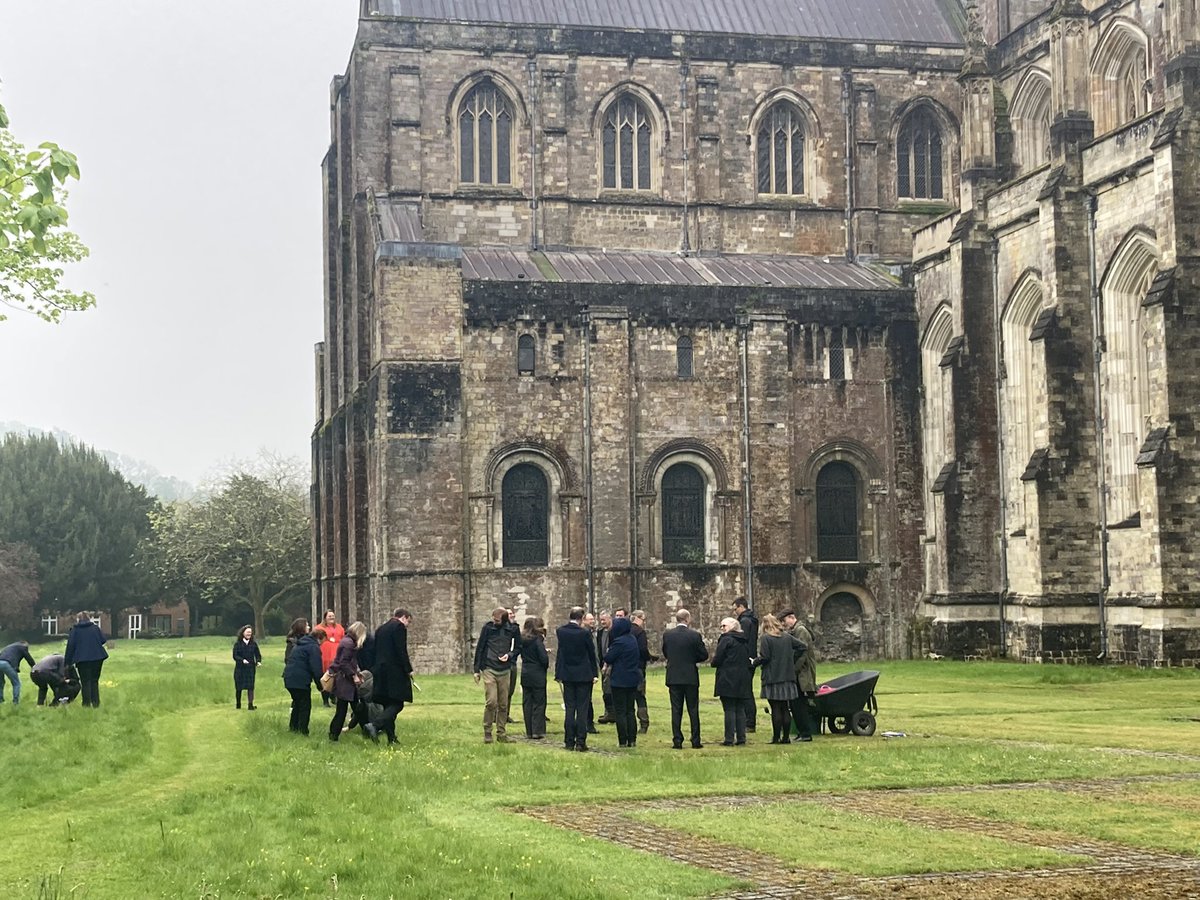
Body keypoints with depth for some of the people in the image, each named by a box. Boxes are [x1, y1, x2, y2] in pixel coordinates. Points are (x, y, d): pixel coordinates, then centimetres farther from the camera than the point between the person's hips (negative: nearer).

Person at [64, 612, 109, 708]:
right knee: (94, 680, 11)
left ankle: (87, 703, -1)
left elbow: (70, 646, 0)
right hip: (97, 657, 2)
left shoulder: (74, 629, 3)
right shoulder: (95, 627, 7)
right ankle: (95, 702, 6)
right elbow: (103, 640, 4)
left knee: (85, 682, 3)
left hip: (82, 659, -2)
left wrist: (68, 662, 5)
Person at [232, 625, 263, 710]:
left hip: (251, 668, 1)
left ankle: (250, 704, -9)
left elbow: (258, 654, 9)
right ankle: (238, 705, 20)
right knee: (238, 687, 6)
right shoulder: (237, 644, -2)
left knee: (250, 686, -7)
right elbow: (235, 656, -9)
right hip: (240, 668, -1)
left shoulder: (254, 644, 6)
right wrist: (242, 660, -26)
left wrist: (258, 662, -11)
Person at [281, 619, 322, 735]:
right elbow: (316, 667, -14)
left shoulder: (298, 645, 20)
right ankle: (303, 732, 0)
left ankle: (293, 727, 27)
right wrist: (320, 684, -8)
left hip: (289, 678, 8)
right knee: (305, 706, 1)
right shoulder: (313, 647, -7)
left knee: (298, 703, 22)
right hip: (301, 680, -8)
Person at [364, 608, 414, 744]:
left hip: (380, 672, 9)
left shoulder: (380, 629, 18)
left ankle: (391, 739, 10)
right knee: (397, 704, -7)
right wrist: (408, 669, -9)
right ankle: (374, 725, -26)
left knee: (388, 705, 11)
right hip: (395, 672, -8)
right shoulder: (399, 627, -7)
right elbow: (401, 651, -14)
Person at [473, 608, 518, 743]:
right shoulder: (488, 627, -3)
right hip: (489, 670, -2)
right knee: (491, 702, -10)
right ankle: (487, 732, 0)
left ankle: (501, 733, 14)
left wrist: (509, 655, -9)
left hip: (504, 671, 2)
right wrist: (477, 670, 1)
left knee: (503, 704, 6)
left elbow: (518, 647, 13)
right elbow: (479, 648, 2)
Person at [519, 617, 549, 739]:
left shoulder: (522, 639, 4)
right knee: (539, 702, 2)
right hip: (537, 675, -6)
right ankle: (537, 731, 1)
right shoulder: (537, 640, -14)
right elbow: (544, 658, -17)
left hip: (525, 674, 6)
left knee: (527, 702, 9)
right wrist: (546, 667, 5)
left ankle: (529, 732, 11)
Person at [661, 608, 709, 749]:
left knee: (676, 710, 4)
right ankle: (696, 741, 7)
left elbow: (665, 654, 8)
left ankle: (677, 741, 2)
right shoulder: (695, 635, -10)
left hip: (673, 677, 2)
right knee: (693, 710, 6)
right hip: (690, 677, -2)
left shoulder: (667, 634, -2)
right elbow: (704, 655, -5)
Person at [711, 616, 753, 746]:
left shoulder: (726, 639, -9)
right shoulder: (744, 641, 14)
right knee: (740, 709, 10)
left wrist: (713, 662, 8)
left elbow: (717, 660, -12)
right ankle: (741, 738, 9)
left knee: (729, 710, -6)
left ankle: (729, 739, -6)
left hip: (727, 680, -7)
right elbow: (748, 659, 17)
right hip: (743, 680, 7)